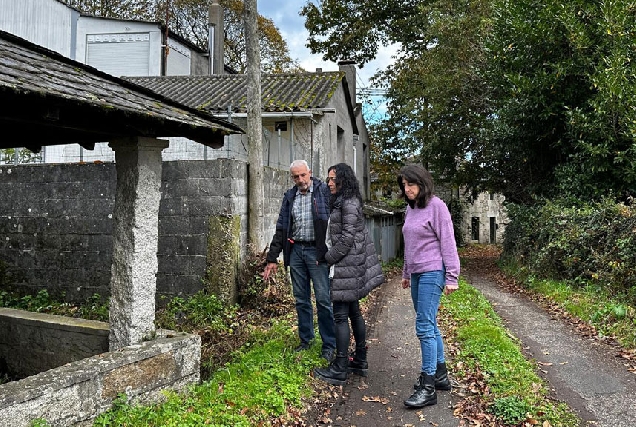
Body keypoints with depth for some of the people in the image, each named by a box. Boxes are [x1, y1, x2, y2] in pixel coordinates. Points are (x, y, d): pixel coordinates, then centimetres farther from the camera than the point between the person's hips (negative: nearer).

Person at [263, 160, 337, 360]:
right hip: (295, 250, 5)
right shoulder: (289, 196, 13)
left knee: (323, 299, -3)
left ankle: (329, 345, 9)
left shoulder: (324, 191, -3)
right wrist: (272, 258, 11)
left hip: (316, 250, -5)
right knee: (301, 299, 12)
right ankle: (306, 340, 25)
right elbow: (281, 228, 14)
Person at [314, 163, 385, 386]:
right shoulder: (341, 202, 16)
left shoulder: (349, 203, -13)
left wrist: (328, 258, -12)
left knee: (341, 315, -7)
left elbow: (348, 238, -19)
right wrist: (328, 256, 11)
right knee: (354, 312, 14)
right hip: (348, 265, 10)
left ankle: (339, 369, 0)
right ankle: (360, 361, 24)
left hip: (346, 266, -10)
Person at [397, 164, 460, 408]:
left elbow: (447, 242, -12)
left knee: (424, 327, -9)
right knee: (429, 326, 13)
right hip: (417, 273, 8)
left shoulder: (436, 206, -9)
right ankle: (440, 375, 25)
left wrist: (451, 277, -14)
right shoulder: (410, 208, 13)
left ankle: (428, 387, -2)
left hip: (432, 273, -8)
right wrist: (406, 273, 23)